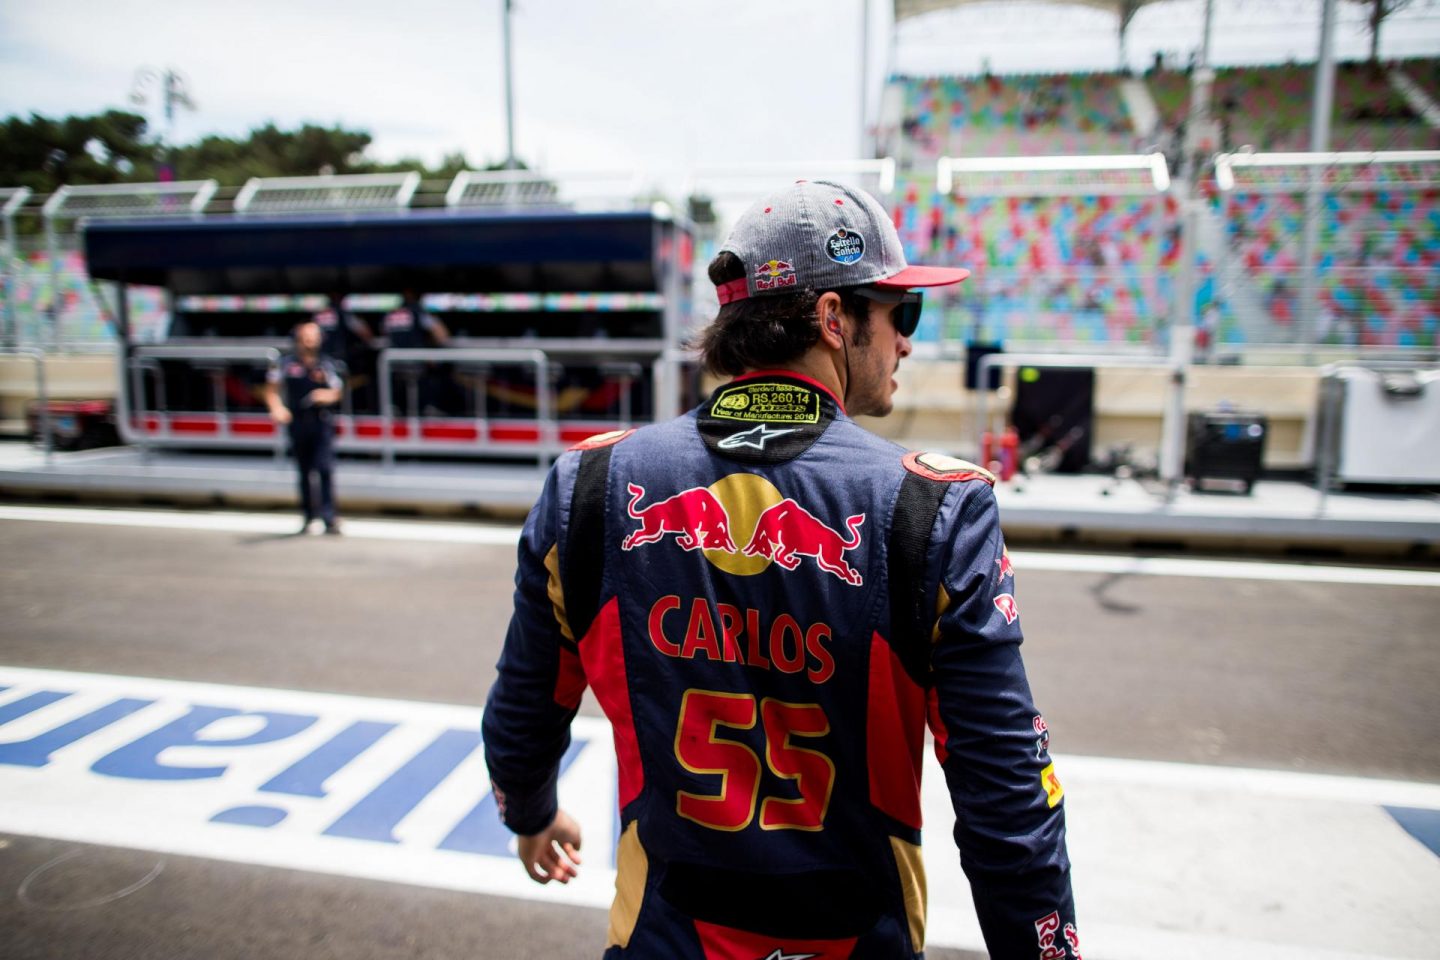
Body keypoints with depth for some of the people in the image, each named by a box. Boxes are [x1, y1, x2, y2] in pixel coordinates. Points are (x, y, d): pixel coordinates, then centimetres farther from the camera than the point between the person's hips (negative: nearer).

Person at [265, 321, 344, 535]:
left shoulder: (326, 364, 3)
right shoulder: (287, 363, 3)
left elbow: (337, 392, 9)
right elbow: (271, 389, 7)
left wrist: (325, 395, -13)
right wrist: (277, 408, -10)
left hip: (322, 422, -2)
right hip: (297, 423, 2)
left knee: (325, 467, -14)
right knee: (304, 472, 11)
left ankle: (329, 517, -14)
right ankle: (309, 516, 25)